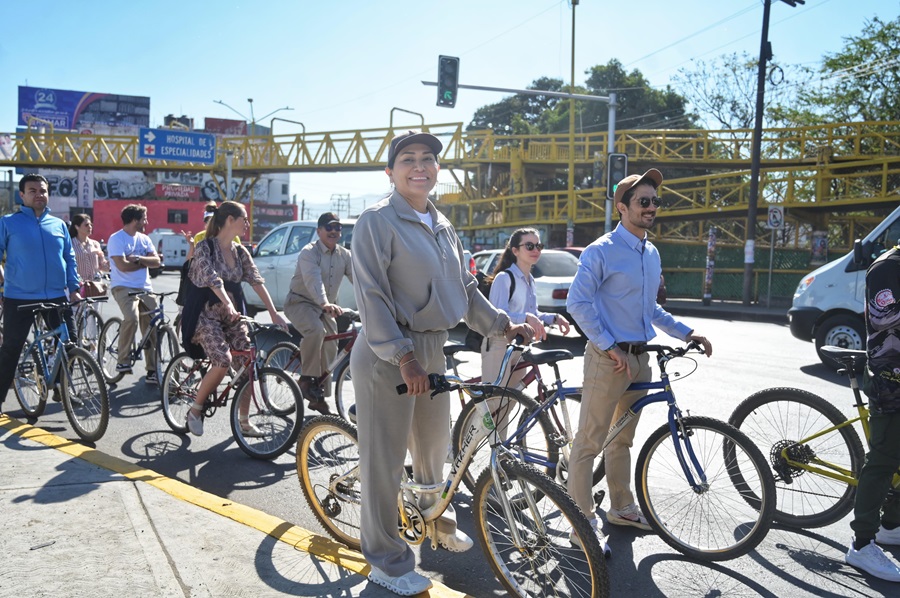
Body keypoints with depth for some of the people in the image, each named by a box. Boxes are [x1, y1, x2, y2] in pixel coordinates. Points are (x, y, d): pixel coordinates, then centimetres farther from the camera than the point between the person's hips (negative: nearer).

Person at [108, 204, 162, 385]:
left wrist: (137, 258, -12)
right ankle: (123, 361, -15)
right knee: (132, 318, -31)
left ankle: (152, 371, 10)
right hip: (124, 287, -6)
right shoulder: (116, 239, -5)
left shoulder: (144, 239, 14)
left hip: (145, 288, 6)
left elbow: (156, 261, 3)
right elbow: (123, 266, -16)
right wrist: (145, 262, -3)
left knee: (152, 328, 2)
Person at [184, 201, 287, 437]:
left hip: (232, 314, 6)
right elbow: (213, 280, -25)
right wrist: (228, 305, -41)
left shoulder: (240, 252, 8)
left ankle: (244, 422, 9)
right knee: (223, 361, -25)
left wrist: (274, 313, -9)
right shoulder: (205, 248, -10)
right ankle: (195, 410, -2)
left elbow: (257, 282, 1)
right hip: (207, 314, -6)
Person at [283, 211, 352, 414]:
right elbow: (313, 280, -35)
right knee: (316, 330, -35)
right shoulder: (309, 252, -17)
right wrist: (325, 303, -52)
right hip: (300, 302, -6)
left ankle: (319, 397, 17)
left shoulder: (345, 255, 3)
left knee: (330, 348, 2)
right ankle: (307, 378, -19)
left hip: (325, 307, 6)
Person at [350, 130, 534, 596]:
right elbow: (371, 296, -18)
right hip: (387, 354, -7)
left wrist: (502, 326, 12)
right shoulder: (378, 221, -11)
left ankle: (436, 522, 45)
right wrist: (404, 356, -24)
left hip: (433, 350, 7)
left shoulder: (441, 226, 13)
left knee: (433, 446, 21)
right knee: (385, 459, 3)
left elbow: (465, 288, 19)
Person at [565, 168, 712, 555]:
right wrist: (610, 346, -18)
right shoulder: (602, 251, -10)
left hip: (639, 359, 8)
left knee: (622, 438, 19)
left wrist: (685, 333, 17)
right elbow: (577, 302, -15)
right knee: (589, 442, -3)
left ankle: (622, 508, 32)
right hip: (608, 359, -8)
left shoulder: (651, 254, 15)